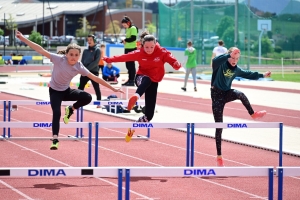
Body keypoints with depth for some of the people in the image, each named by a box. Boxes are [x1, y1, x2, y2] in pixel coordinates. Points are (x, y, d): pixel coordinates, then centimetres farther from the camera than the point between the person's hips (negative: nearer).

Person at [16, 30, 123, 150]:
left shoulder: (79, 67, -17)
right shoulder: (59, 59, -25)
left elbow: (95, 78, -13)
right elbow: (40, 50, -29)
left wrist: (113, 89, -14)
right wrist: (22, 38, -35)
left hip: (66, 91, 3)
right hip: (55, 91, -3)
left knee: (87, 97, -20)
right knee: (56, 113, -23)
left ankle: (70, 110, 7)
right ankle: (55, 140, -14)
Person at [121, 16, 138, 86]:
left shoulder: (133, 28, -11)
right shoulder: (127, 29, 17)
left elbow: (133, 38, -21)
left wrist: (125, 40, -11)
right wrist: (124, 41, 5)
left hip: (132, 49, -10)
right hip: (127, 49, 10)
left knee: (131, 65, -7)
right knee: (128, 65, 12)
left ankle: (132, 81, -5)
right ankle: (130, 80, 19)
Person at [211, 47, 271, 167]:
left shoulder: (236, 69, 4)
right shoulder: (220, 65, -14)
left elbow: (248, 75, 19)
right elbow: (215, 60, -38)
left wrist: (262, 75, 17)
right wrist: (229, 55, -48)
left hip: (227, 93, 4)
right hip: (217, 95, -4)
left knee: (240, 94, -31)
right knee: (219, 127, -3)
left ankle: (253, 114, -8)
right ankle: (219, 157, 4)